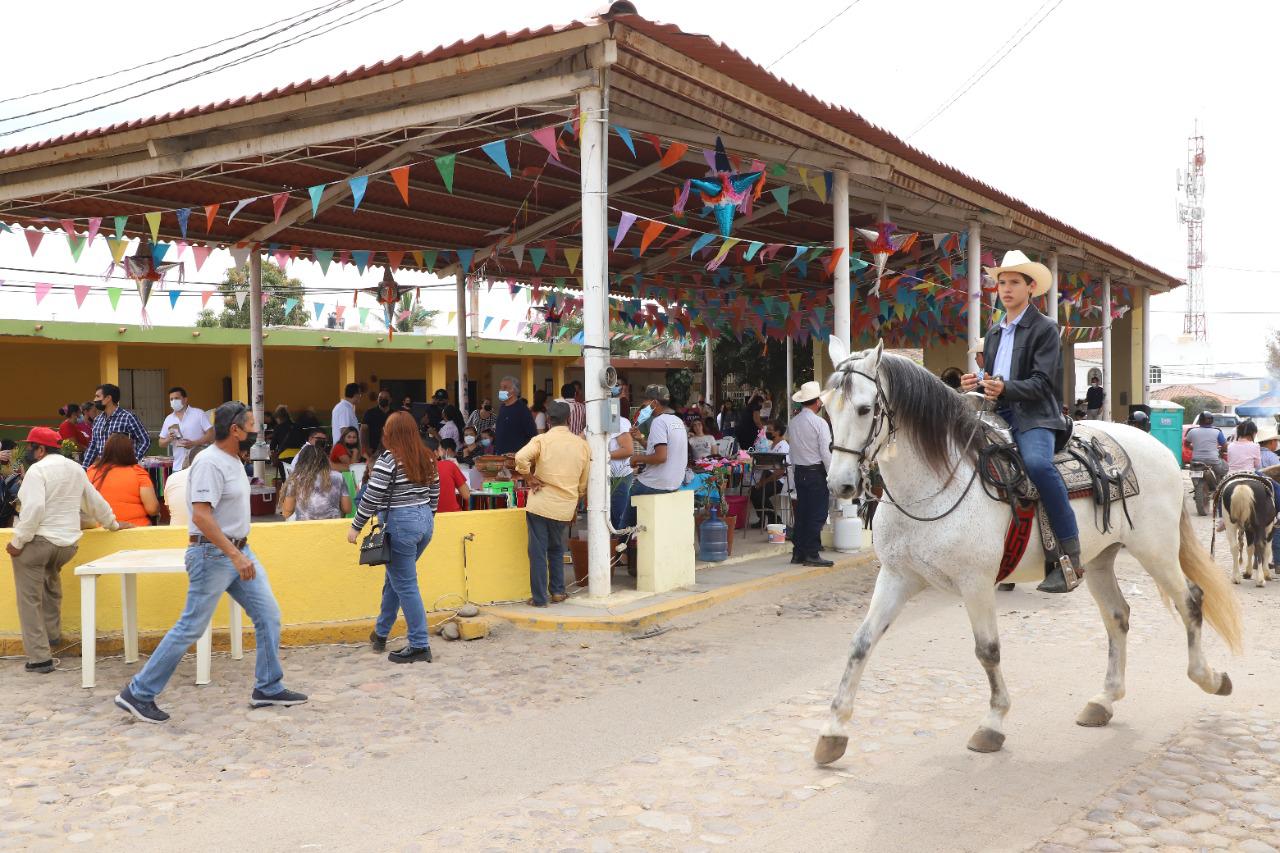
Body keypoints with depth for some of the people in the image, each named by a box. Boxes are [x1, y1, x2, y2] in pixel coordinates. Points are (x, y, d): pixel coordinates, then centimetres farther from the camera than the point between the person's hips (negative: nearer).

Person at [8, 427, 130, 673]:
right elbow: (94, 502, 21)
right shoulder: (76, 469, 13)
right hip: (67, 542, 7)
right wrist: (112, 524, 35)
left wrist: (17, 541, -16)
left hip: (37, 540, -7)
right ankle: (52, 634, 32)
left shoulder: (37, 470, -10)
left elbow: (33, 508, -21)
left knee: (30, 599, 2)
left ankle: (40, 657, 0)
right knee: (50, 578, 33)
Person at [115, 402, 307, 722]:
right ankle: (138, 694, 9)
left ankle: (268, 689, 18)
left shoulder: (233, 460, 11)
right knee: (191, 628, -3)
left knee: (269, 615, 8)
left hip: (239, 551, 10)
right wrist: (235, 555, -29)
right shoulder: (210, 463, -19)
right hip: (213, 554, -10)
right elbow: (201, 515, -27)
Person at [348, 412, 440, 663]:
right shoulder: (426, 457, 7)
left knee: (405, 585, 0)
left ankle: (419, 646, 3)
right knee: (394, 578, 20)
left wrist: (356, 527, -3)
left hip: (400, 524, -8)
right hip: (425, 520, 8)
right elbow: (435, 492, 13)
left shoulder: (389, 459, -13)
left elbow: (371, 497, -13)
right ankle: (380, 633, 32)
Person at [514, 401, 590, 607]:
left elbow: (521, 458, -26)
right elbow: (583, 484, 13)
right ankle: (558, 591, 21)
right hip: (565, 508, 4)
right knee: (556, 549, 22)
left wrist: (531, 479, -11)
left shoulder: (542, 440, -6)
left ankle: (539, 598, 8)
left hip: (540, 505, -4)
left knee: (538, 551, 5)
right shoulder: (582, 445, 6)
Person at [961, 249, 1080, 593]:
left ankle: (1070, 557, -31)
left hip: (1033, 415, -7)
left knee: (1037, 463, -36)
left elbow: (1041, 383, -8)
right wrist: (975, 385, 5)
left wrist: (1005, 388, -26)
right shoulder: (994, 333, 23)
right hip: (998, 414, 7)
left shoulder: (1044, 329, 2)